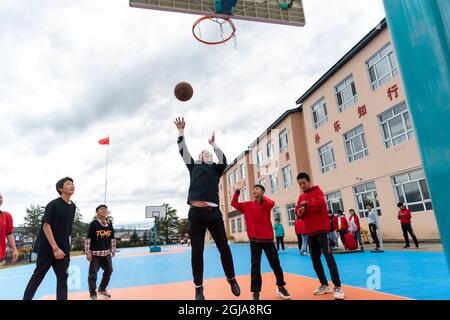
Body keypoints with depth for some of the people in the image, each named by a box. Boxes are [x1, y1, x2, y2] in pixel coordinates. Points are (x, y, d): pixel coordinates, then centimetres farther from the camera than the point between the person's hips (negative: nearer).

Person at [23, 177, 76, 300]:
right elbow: (46, 226, -16)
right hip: (47, 247, -5)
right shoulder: (53, 204, -12)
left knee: (63, 278, 5)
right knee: (37, 276, 7)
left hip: (63, 249, 6)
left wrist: (67, 248, 12)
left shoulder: (73, 206, 6)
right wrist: (55, 248, -20)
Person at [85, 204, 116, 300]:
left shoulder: (110, 224, 5)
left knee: (108, 271, 14)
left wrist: (113, 249, 13)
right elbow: (88, 239, -10)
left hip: (107, 253, 6)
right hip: (95, 253, -6)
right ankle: (93, 294, 14)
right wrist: (88, 252, -12)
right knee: (93, 274, -2)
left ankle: (102, 289, 35)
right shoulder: (93, 224, -11)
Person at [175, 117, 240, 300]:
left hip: (213, 213, 1)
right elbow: (183, 151, 14)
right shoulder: (194, 167, 17)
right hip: (195, 213, 0)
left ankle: (231, 279, 28)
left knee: (224, 248, 6)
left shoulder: (216, 169, 17)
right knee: (197, 252, 4)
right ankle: (199, 288, 18)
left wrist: (213, 144, 8)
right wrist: (181, 131, 15)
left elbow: (224, 161, -1)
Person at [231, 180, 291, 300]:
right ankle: (256, 292, 12)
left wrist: (262, 197, -6)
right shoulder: (248, 205, 4)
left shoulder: (266, 204, 1)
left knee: (275, 263, 10)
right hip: (255, 239, 0)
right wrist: (237, 190, -14)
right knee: (255, 266, 2)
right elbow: (234, 203, -6)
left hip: (268, 238, 0)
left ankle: (281, 287, 30)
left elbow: (271, 203, -23)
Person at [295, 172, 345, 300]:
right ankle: (324, 285, 22)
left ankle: (338, 287, -7)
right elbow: (298, 212, 9)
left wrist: (306, 205, -16)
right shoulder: (301, 197, 14)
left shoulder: (318, 191, -3)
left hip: (321, 229, -7)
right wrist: (299, 213, -12)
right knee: (315, 259, 10)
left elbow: (320, 203, -23)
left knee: (328, 256, -12)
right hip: (310, 231, 7)